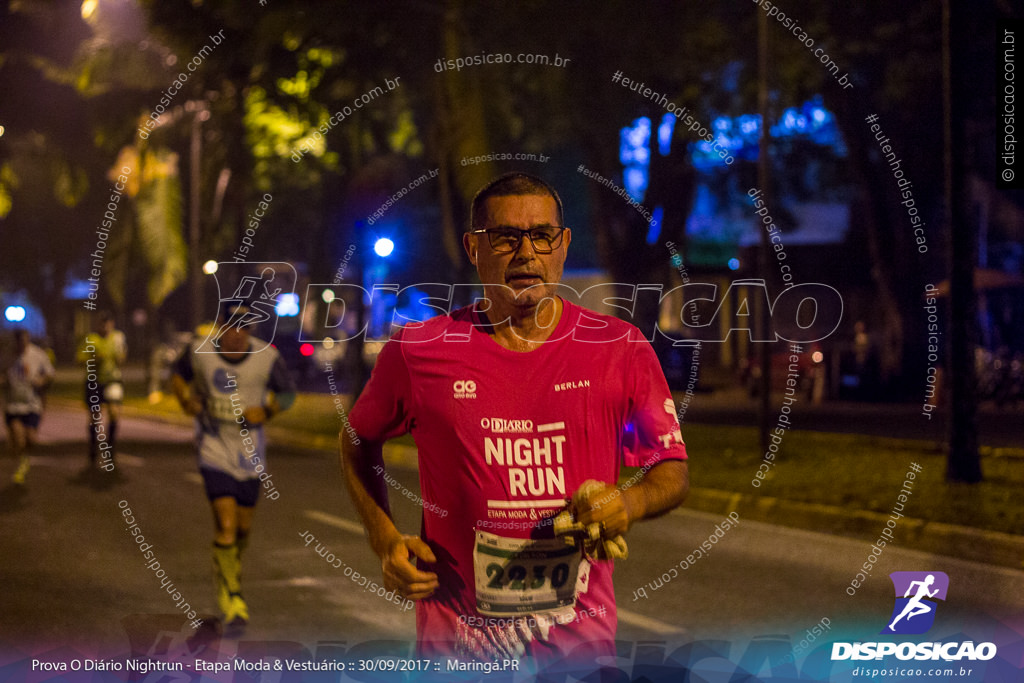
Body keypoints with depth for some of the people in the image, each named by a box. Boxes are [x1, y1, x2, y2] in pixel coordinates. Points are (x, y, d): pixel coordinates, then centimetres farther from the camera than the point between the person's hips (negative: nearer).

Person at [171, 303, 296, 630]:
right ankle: (232, 597, 3)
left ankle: (226, 566, 46)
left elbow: (288, 393, 4)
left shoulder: (267, 357, -10)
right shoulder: (200, 352, -9)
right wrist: (185, 399, -6)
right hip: (214, 450, -2)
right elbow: (179, 374, 12)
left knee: (244, 526, 13)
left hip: (249, 452, 2)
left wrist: (267, 411, -14)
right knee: (226, 524, -13)